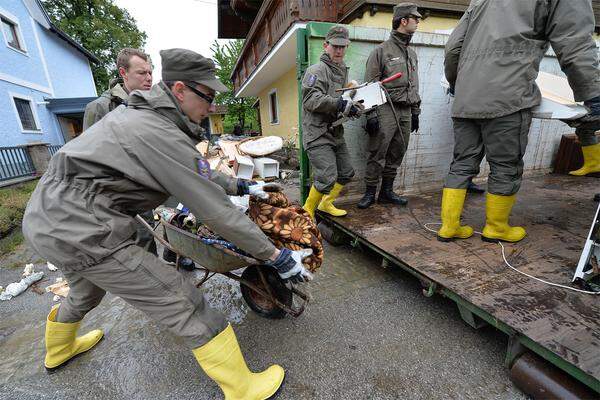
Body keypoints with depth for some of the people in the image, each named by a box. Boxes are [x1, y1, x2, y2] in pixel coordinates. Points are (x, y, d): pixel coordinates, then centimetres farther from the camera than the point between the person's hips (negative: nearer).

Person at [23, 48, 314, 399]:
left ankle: (59, 350, 66)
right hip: (82, 231, -11)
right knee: (187, 307, -9)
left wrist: (241, 185, 21)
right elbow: (217, 212, -22)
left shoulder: (142, 113, 10)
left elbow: (198, 172, 16)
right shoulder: (160, 135, -21)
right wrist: (276, 256, -15)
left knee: (86, 290, 36)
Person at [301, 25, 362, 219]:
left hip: (335, 132, 9)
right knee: (328, 177, -16)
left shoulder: (342, 70, 21)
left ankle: (326, 203, 32)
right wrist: (341, 104, -28)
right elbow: (311, 100, -22)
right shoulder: (317, 70, -8)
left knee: (346, 172, 14)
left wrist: (352, 107, 6)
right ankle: (307, 212, 4)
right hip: (317, 133, -9)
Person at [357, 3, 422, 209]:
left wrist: (416, 112, 19)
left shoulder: (412, 53, 22)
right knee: (377, 153, -10)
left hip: (406, 111, 7)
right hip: (386, 109, -7)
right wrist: (371, 114, -15)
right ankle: (370, 193, 0)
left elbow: (414, 86, 25)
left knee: (396, 154, 6)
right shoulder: (381, 50, 0)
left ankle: (386, 191, 15)